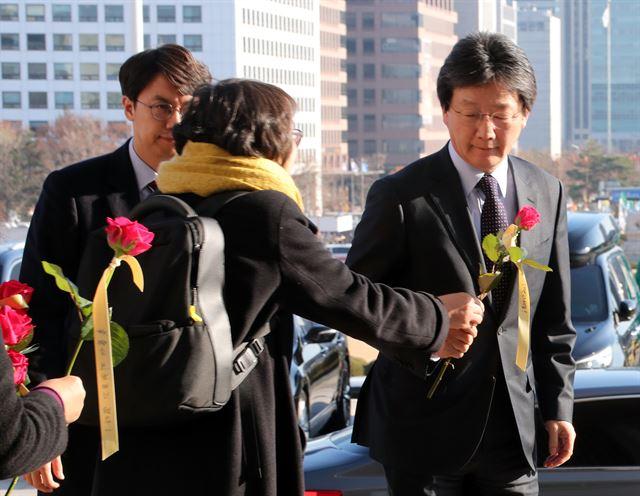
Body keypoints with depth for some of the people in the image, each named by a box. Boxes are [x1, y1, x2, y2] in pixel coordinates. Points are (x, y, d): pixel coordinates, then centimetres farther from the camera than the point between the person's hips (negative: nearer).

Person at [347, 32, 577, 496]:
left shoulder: (547, 193, 5)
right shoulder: (400, 196, -9)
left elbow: (553, 317, 11)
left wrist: (557, 406, 10)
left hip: (512, 425, 4)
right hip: (424, 429, -4)